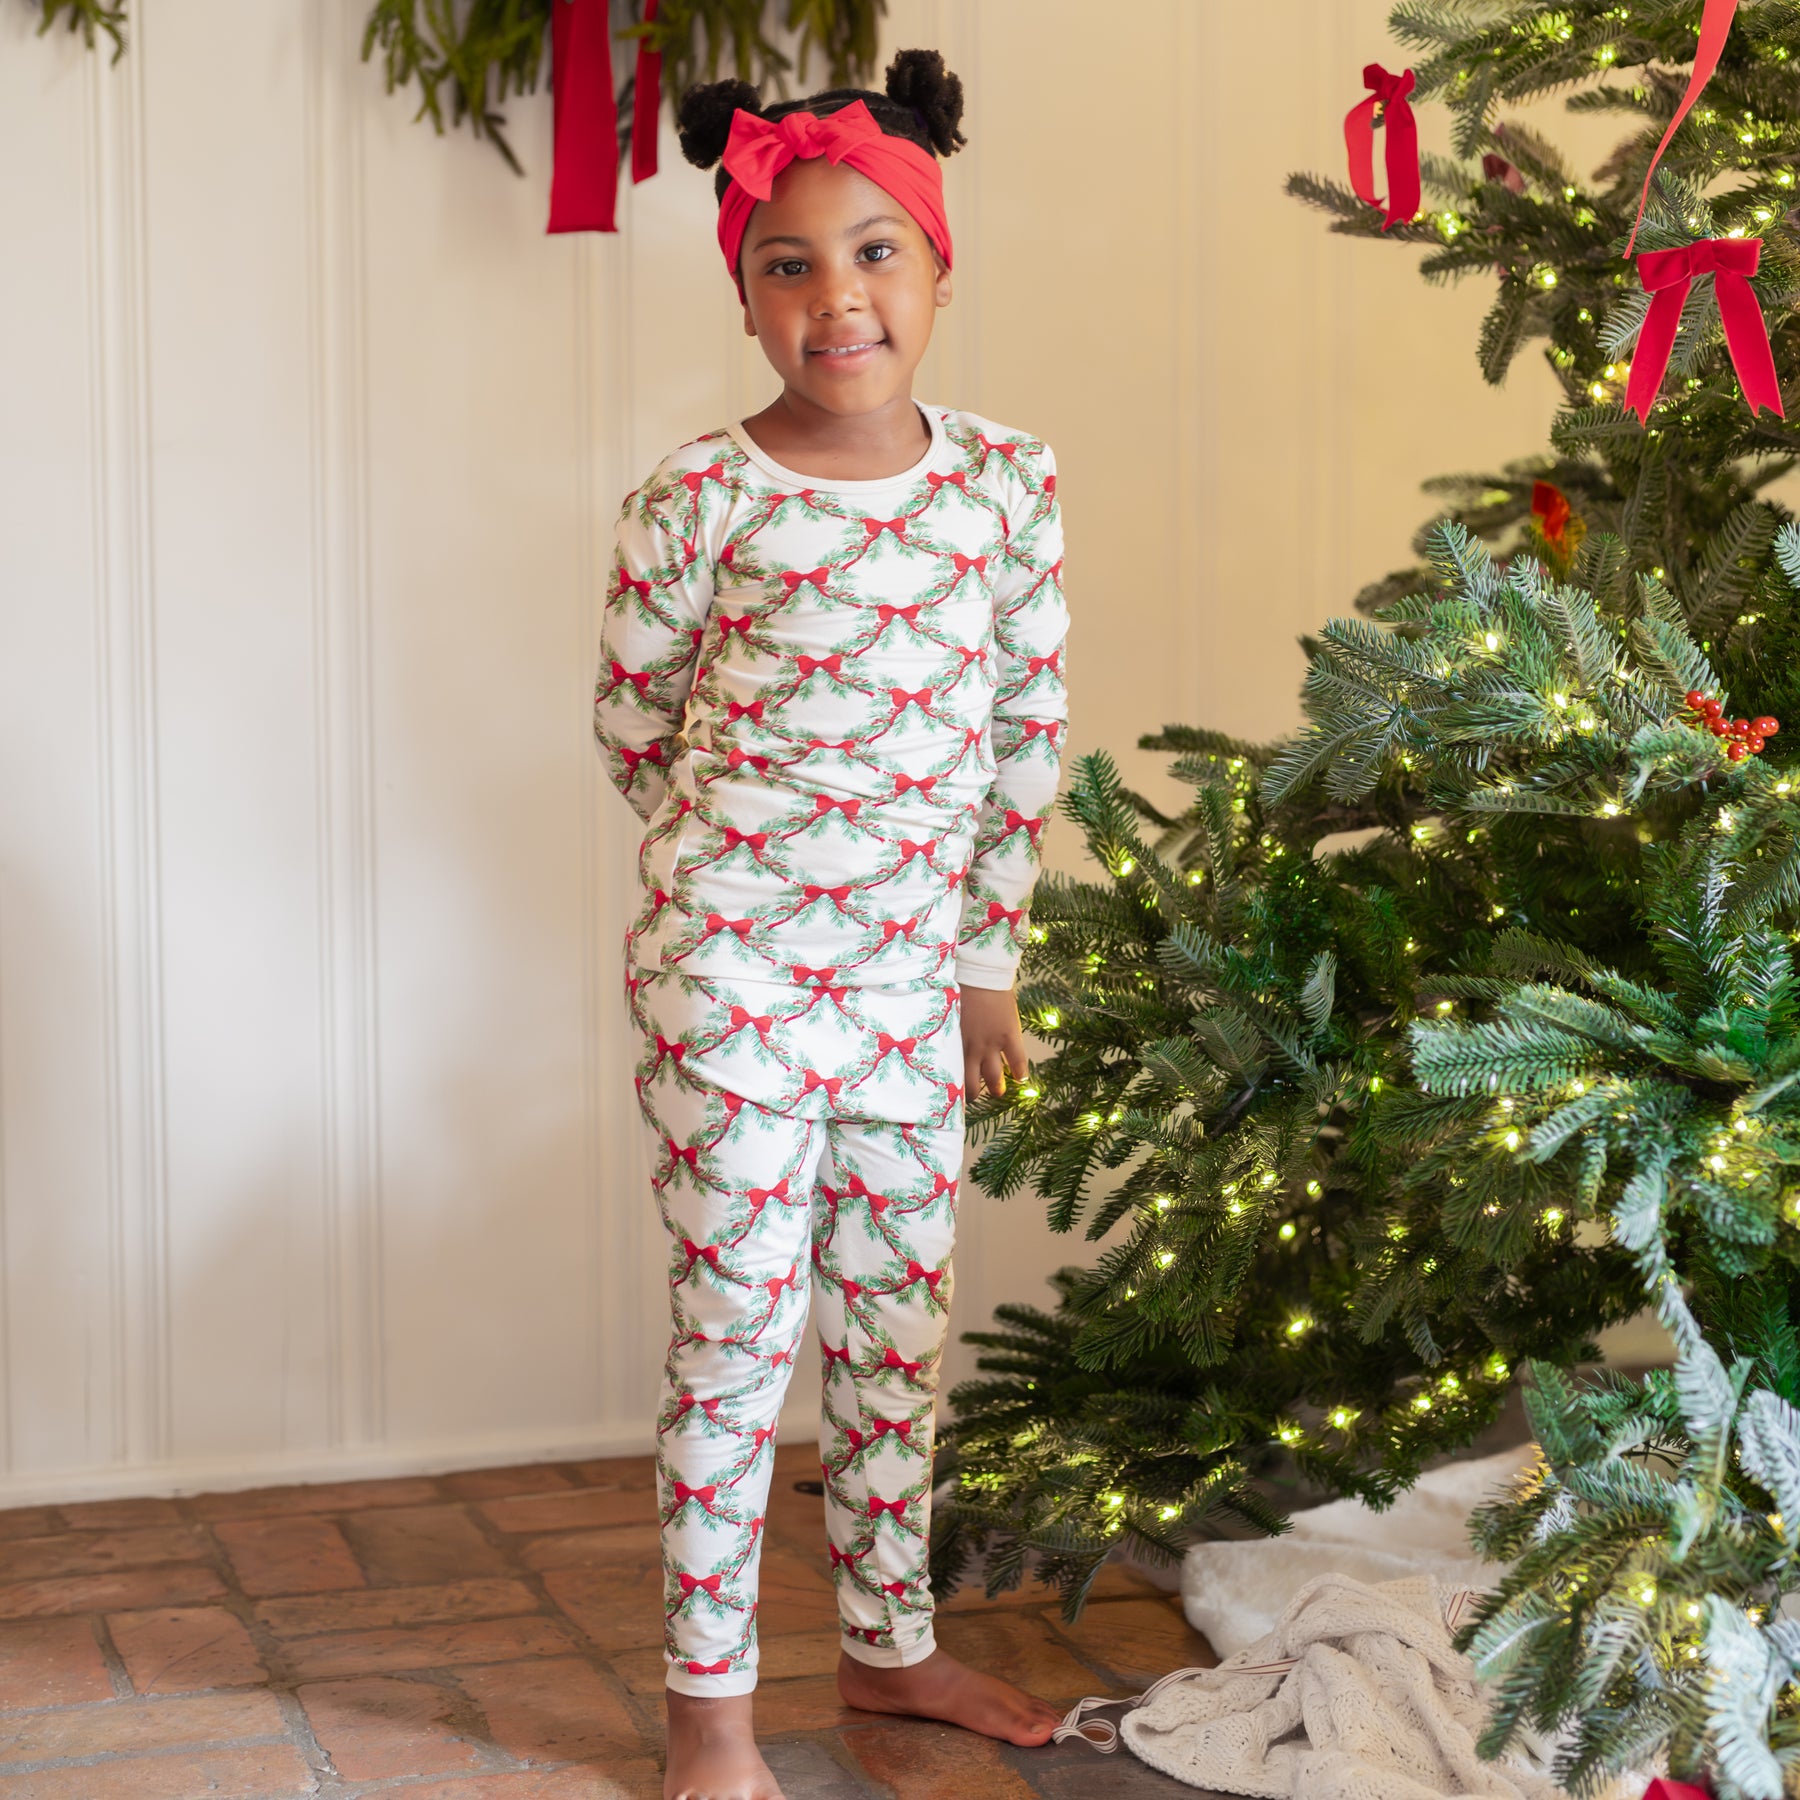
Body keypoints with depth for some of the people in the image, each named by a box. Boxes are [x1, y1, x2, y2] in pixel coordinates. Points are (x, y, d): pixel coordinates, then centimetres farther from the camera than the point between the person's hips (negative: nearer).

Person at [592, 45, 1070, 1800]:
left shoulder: (1008, 480, 1)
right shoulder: (698, 497, -10)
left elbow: (1026, 729, 7)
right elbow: (630, 721, 2)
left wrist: (989, 947, 8)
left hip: (912, 964, 5)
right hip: (730, 962, -4)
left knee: (902, 1316, 15)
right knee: (739, 1330, 1)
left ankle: (888, 1646, 33)